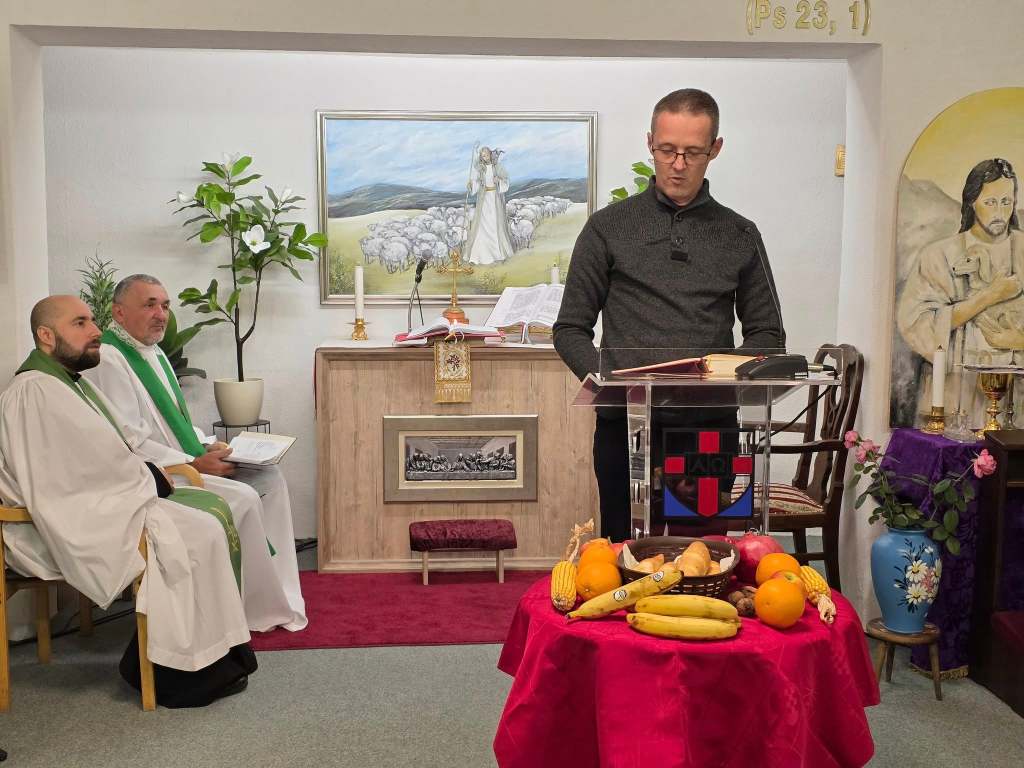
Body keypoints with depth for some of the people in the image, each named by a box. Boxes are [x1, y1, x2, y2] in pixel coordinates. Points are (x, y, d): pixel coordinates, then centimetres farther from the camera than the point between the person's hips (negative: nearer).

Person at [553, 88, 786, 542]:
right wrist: (605, 380, -13)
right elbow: (570, 330, 5)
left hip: (711, 425, 2)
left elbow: (767, 334, 13)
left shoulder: (739, 235, 11)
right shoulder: (609, 227, 6)